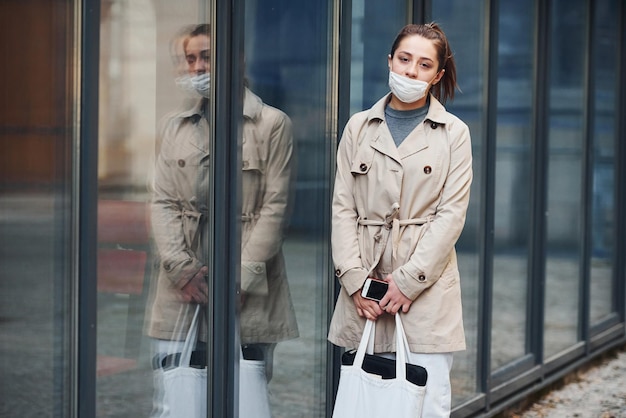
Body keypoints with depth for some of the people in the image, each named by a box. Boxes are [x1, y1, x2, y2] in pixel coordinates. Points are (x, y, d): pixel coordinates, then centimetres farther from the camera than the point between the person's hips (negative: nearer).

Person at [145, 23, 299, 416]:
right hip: (185, 284, 3)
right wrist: (181, 267, -6)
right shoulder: (175, 126, 15)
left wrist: (241, 276, -10)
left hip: (248, 288, -3)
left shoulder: (272, 124, 2)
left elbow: (275, 207, -2)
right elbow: (163, 202, 8)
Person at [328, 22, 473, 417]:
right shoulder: (359, 127, 9)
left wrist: (407, 281, -11)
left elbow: (451, 214, -3)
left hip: (427, 285, -2)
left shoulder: (454, 133, 3)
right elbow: (343, 207, 5)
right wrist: (355, 280, -6)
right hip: (366, 286, 2)